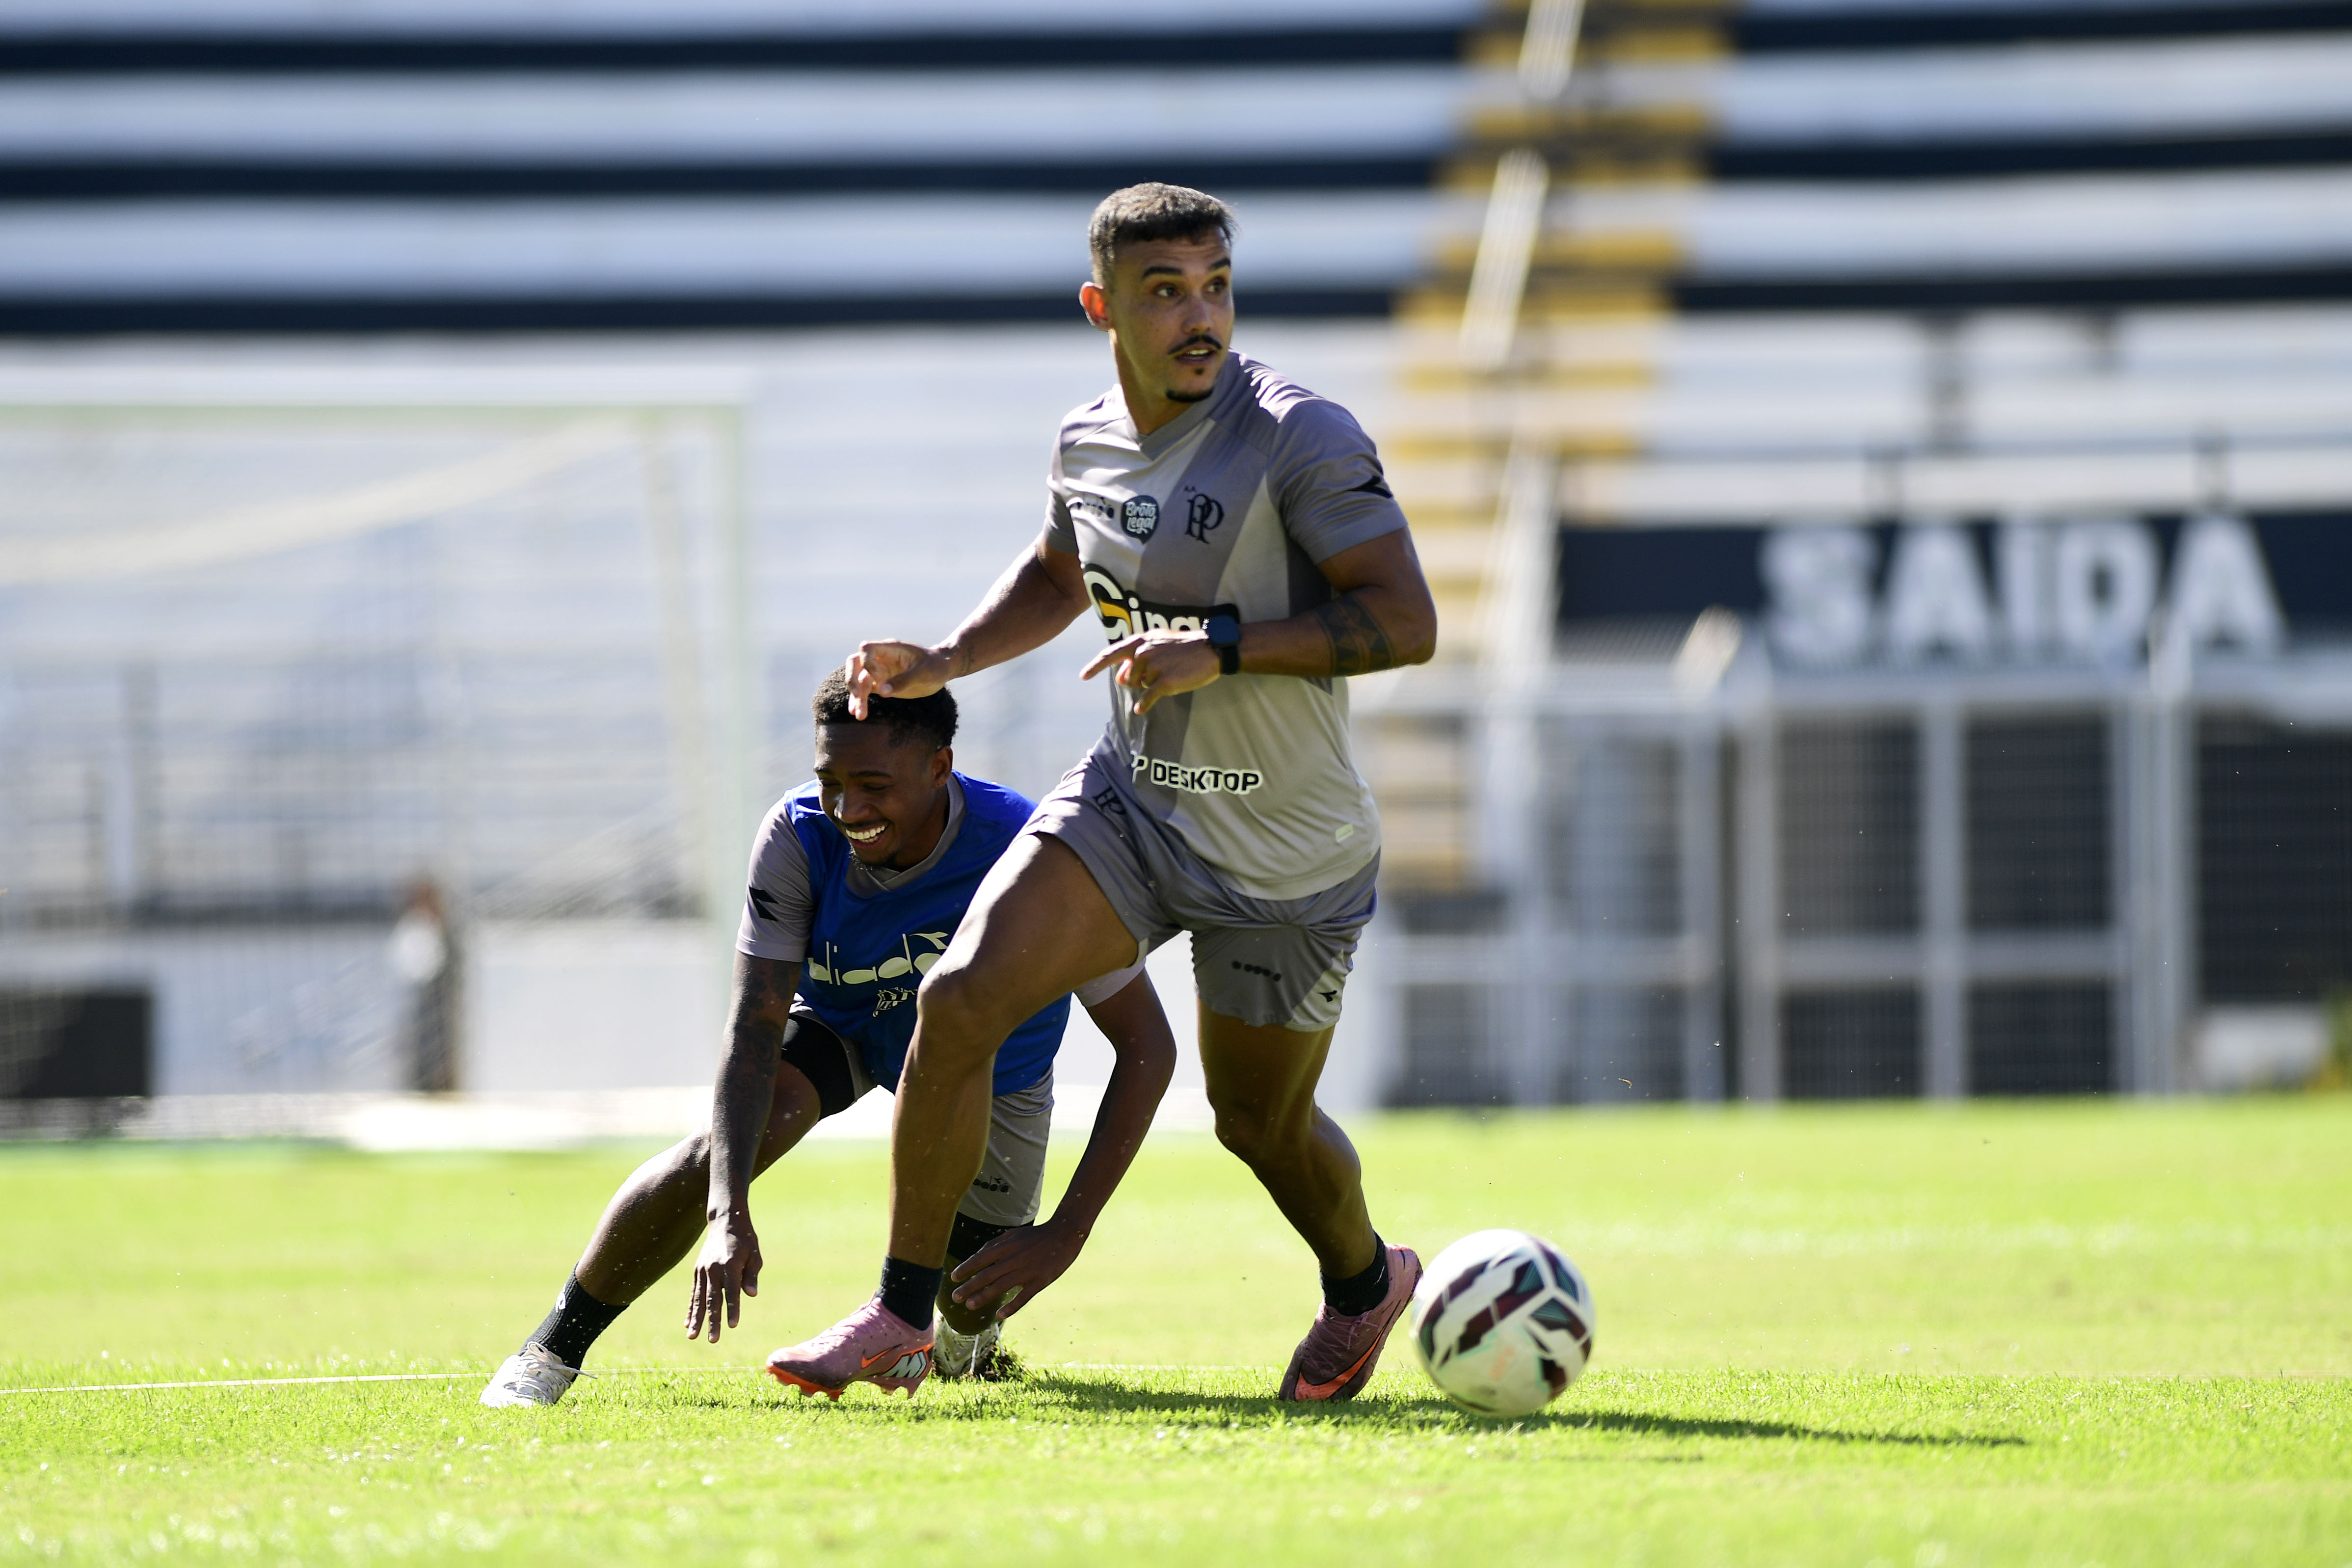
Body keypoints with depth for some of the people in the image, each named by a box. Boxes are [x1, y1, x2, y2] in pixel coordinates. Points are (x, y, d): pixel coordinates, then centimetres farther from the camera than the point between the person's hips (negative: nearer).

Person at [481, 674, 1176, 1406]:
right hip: (842, 1021, 0)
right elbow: (755, 1028, -33)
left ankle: (968, 1329, 38)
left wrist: (1065, 1235, -39)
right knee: (721, 1152, -28)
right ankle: (554, 1345, -9)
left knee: (971, 1305, -4)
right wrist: (727, 1213, -48)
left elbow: (1147, 1047, -32)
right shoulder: (799, 838, -32)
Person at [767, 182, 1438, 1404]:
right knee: (960, 998, -16)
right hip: (1133, 800, 4)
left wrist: (1221, 649, -30)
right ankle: (904, 1309, -5)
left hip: (1288, 856, -4)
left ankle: (1365, 1282, 44)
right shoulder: (1088, 444, 1)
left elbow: (1406, 622, -23)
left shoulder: (1301, 436, -19)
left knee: (1260, 1122, 10)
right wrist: (943, 662, 7)